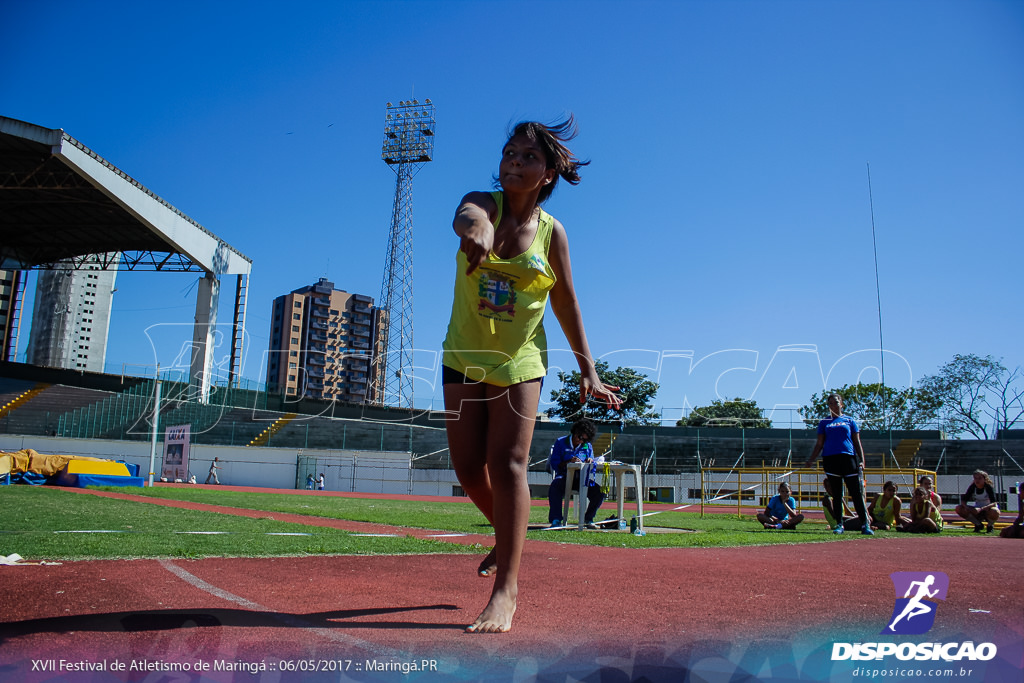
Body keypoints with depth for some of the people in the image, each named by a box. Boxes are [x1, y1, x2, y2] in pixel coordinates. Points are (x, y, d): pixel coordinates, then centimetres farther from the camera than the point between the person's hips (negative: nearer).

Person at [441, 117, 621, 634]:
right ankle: (505, 536, 35)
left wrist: (588, 371, 4)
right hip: (464, 357, 2)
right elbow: (466, 214, -33)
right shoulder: (484, 203, -6)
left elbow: (566, 306, 3)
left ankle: (506, 589, -8)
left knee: (507, 464, -13)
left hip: (520, 362, -2)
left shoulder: (552, 233, -5)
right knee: (468, 468, 5)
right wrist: (476, 224, -59)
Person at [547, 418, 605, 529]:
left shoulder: (587, 446, 14)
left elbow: (592, 469, 14)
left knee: (599, 492, -21)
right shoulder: (561, 442, 3)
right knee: (555, 487, -38)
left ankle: (588, 518, 0)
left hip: (581, 478, 3)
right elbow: (554, 464, -6)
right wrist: (569, 462, -21)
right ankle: (556, 520, -29)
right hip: (564, 477, -3)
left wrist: (591, 461, -10)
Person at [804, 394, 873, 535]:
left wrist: (861, 461, -3)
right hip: (830, 459, 1)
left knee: (857, 493, -4)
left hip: (848, 458, -1)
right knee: (836, 494, 3)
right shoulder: (824, 423, 14)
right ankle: (839, 524, 8)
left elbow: (857, 442, 10)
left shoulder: (849, 420, 12)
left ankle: (865, 524, -1)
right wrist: (811, 460, 2)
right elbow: (819, 444, 14)